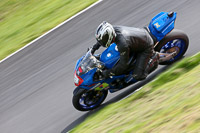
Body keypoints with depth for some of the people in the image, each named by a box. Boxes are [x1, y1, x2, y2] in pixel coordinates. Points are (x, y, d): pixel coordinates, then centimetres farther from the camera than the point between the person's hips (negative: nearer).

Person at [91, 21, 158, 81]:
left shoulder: (123, 44, -41)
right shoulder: (113, 29, -19)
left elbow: (123, 64, -30)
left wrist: (108, 73, -25)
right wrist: (95, 46, 2)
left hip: (146, 47, -8)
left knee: (137, 76, -13)